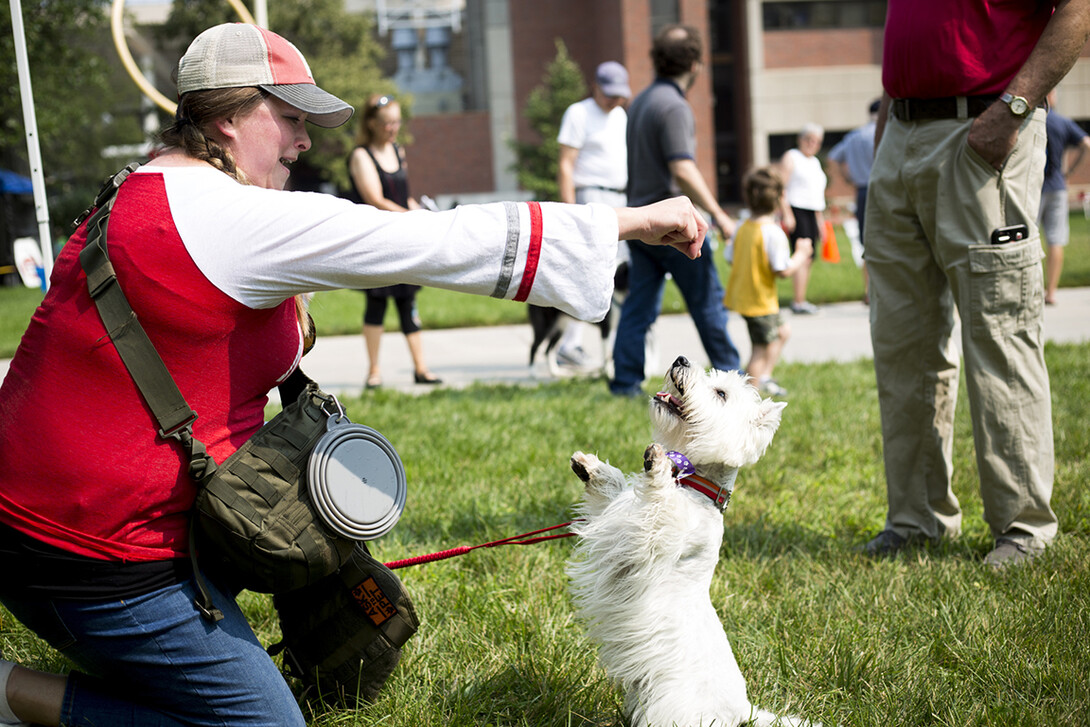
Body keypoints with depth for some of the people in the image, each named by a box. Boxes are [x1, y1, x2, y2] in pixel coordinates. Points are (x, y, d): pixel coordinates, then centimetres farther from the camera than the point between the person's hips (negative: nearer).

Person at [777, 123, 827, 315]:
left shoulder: (815, 162, 22)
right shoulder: (791, 158, -3)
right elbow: (781, 187, -11)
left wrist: (820, 219, 25)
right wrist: (787, 214, -18)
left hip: (812, 213, 8)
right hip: (796, 212, -8)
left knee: (810, 257, 6)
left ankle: (801, 300, 11)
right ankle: (798, 302, -15)